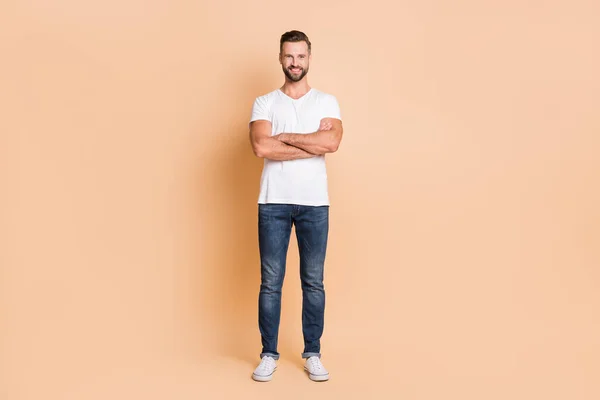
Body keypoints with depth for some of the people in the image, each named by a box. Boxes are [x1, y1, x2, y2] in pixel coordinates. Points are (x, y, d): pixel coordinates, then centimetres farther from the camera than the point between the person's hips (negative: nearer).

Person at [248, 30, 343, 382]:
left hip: (314, 203, 0)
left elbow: (331, 142, -12)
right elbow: (261, 147, -12)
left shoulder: (327, 101, 7)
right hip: (273, 202, 0)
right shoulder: (264, 103, 6)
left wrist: (284, 136, -9)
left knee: (314, 281, 7)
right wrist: (312, 146, -11)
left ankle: (313, 354, 20)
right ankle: (269, 355, 18)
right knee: (270, 282, 4)